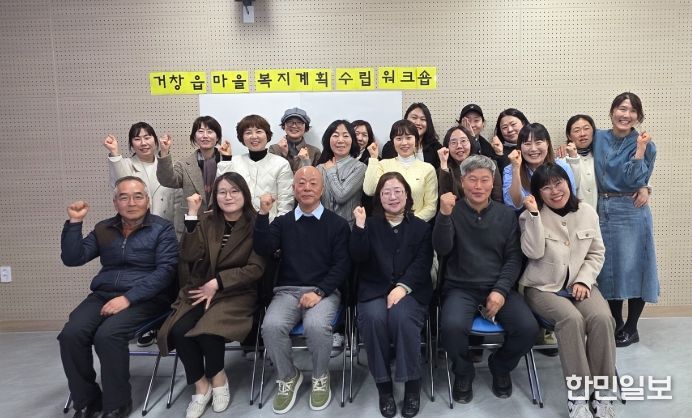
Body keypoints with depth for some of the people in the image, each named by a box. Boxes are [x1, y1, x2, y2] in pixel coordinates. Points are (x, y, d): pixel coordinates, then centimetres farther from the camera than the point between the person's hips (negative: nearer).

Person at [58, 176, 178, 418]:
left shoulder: (162, 229, -1)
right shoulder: (103, 229, 15)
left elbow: (165, 270, -11)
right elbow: (72, 258, 9)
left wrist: (128, 298, -20)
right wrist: (74, 222, -3)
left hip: (144, 299, -5)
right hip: (102, 296, 5)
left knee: (107, 335, -29)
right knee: (70, 335, -21)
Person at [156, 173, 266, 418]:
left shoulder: (256, 224, -3)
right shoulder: (207, 222, 7)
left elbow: (256, 268, -9)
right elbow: (190, 256, -6)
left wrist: (218, 282, -15)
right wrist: (192, 215, -12)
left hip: (237, 292, -3)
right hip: (201, 290, 4)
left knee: (207, 329, -30)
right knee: (178, 330, -23)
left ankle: (217, 377, 2)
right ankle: (201, 384, 1)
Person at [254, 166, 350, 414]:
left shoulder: (337, 223, 6)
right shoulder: (282, 222, 14)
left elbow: (342, 265, -2)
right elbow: (263, 250, -2)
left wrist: (319, 292, -15)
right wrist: (263, 214, -11)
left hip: (325, 291, -2)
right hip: (287, 291, 2)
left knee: (316, 325, -33)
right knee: (271, 326, -28)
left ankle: (320, 378, -1)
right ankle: (287, 377, 2)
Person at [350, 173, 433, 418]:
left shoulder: (421, 227, 13)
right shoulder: (370, 225, 14)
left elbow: (422, 264, -1)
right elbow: (359, 258, 0)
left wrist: (403, 286, -17)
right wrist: (360, 226, -10)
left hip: (410, 290, -1)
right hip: (374, 290, 1)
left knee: (402, 316, -32)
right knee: (374, 317, -31)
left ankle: (412, 384, -14)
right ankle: (383, 385, -14)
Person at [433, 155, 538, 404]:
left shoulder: (506, 215, 8)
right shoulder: (452, 212, 1)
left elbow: (514, 257, 5)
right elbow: (442, 250, -11)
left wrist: (501, 290, -11)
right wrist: (444, 215, -27)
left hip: (498, 287, 3)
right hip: (460, 288, -2)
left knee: (528, 328, -21)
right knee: (452, 326, -31)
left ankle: (500, 367, 13)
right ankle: (463, 373, 4)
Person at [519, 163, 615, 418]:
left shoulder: (587, 212, 7)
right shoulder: (531, 216, -3)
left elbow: (597, 254, 11)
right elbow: (533, 253, -17)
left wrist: (584, 280, -6)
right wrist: (534, 214, -22)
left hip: (580, 284, 3)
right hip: (543, 288, -3)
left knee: (602, 318, -26)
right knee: (572, 319, -31)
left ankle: (603, 393, -14)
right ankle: (578, 394, -21)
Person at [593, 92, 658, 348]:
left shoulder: (644, 145, -4)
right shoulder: (599, 138, 6)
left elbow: (635, 181, -14)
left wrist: (639, 150, -19)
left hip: (630, 213, -4)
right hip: (602, 210, 4)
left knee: (632, 268, 1)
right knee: (608, 268, 10)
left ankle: (631, 328, 18)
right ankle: (616, 324, 26)